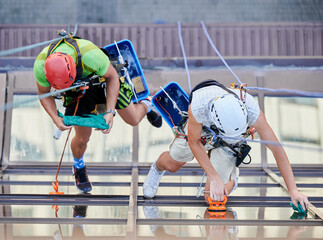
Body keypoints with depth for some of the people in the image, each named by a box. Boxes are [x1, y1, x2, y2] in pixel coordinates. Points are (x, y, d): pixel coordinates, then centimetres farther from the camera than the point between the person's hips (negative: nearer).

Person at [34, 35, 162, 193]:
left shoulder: (91, 55, -44)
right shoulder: (41, 66, -36)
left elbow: (112, 77, -25)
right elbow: (44, 93, -14)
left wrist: (110, 112, -31)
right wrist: (56, 118, -31)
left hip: (102, 78, -1)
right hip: (77, 93, 1)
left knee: (133, 120, 8)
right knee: (82, 138, -1)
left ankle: (145, 106, 46)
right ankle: (79, 167, 33)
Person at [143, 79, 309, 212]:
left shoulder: (250, 109, -43)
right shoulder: (197, 107, -44)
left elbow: (276, 148, -35)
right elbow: (194, 142, -24)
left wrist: (293, 190, -36)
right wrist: (214, 178, -30)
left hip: (228, 146, 0)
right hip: (200, 129, 0)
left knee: (212, 198, -6)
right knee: (171, 165, 19)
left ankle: (231, 177, 27)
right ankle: (157, 168, 56)